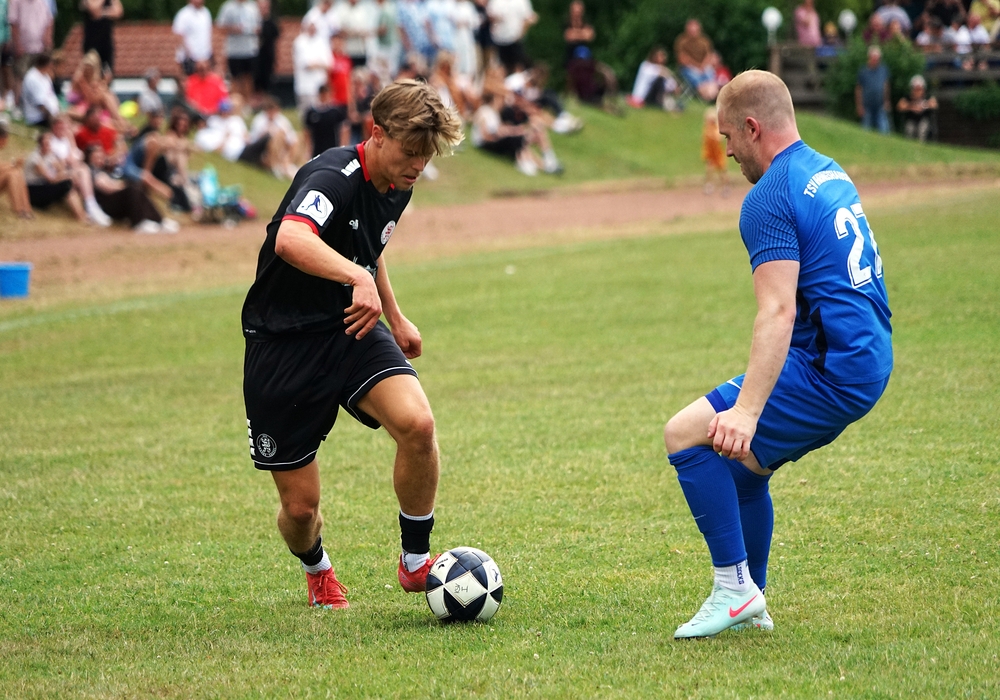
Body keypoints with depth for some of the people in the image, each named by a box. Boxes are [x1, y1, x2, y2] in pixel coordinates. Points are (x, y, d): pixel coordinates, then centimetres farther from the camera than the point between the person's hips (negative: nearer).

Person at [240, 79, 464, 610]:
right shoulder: (332, 179, -24)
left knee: (417, 425, -25)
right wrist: (359, 277, -60)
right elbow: (290, 240, -47)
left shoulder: (396, 188, 3)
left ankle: (415, 561, -5)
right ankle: (317, 570, 36)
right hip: (284, 343, -6)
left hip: (353, 329, 6)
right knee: (301, 506, -1)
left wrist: (395, 317, 30)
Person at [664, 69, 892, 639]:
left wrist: (746, 411, -30)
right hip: (869, 362, 10)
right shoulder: (830, 173, 16)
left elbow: (779, 313, -23)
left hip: (830, 372, -10)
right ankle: (751, 603, 25)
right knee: (741, 464, 22)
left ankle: (735, 588, -11)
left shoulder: (771, 198, -13)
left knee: (686, 435, -11)